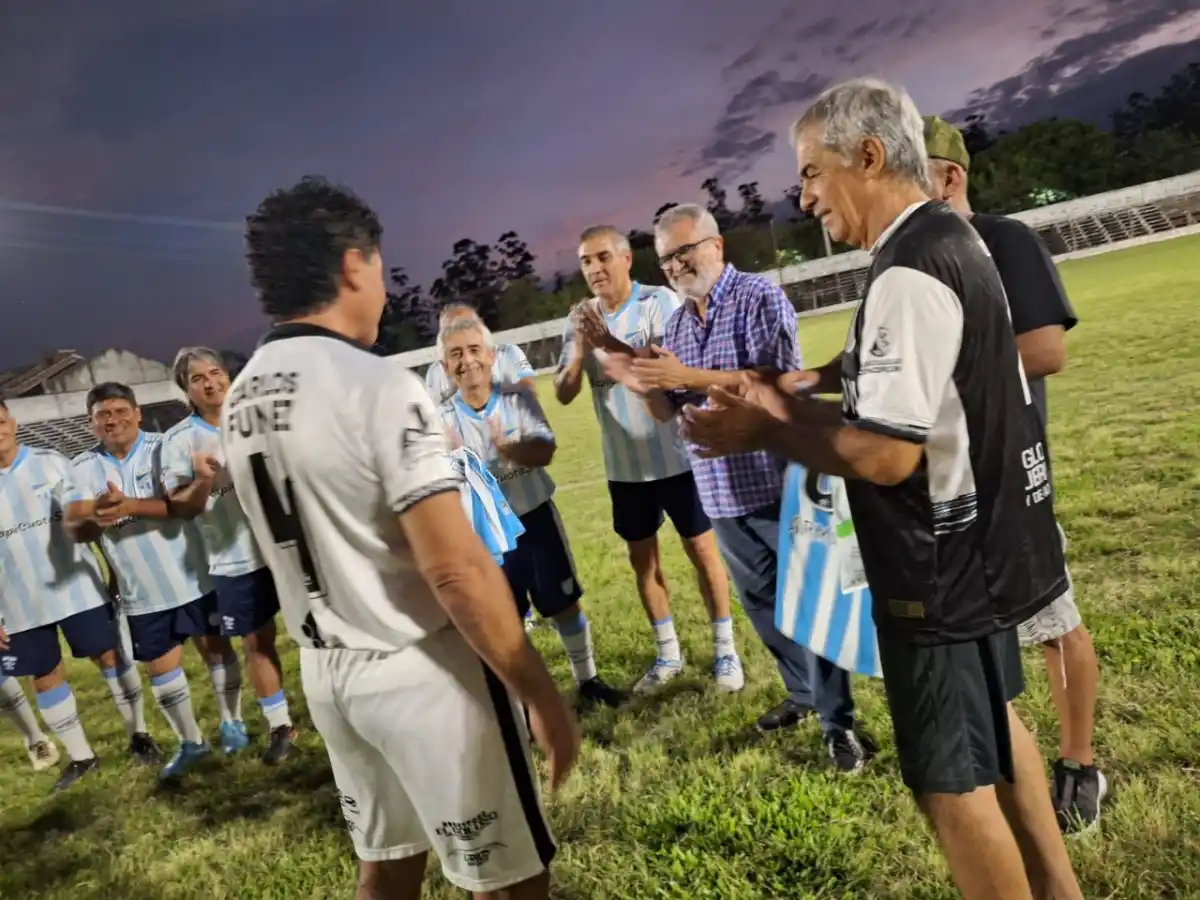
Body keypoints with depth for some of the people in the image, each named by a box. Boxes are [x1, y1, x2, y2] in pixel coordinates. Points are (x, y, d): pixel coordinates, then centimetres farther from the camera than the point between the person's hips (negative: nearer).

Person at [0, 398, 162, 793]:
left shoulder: (52, 463, -5)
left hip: (76, 586, -1)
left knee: (110, 655, 6)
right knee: (46, 677, 10)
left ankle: (138, 735, 23)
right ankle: (80, 756, 25)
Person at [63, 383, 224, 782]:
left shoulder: (164, 448, -10)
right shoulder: (82, 468, -1)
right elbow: (73, 528, -12)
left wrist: (132, 506, -39)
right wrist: (95, 517, -36)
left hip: (194, 579, -3)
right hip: (142, 594, 3)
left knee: (216, 650, 10)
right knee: (160, 668, 12)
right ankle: (190, 742, 31)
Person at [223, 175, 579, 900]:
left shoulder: (240, 401, 5)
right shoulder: (379, 385, -20)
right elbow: (457, 571, -24)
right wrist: (544, 697, -16)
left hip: (326, 673, 8)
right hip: (421, 672, -8)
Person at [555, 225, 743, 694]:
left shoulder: (660, 301, -10)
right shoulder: (580, 318, 3)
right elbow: (563, 394, -1)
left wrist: (611, 344, -34)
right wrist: (580, 349, -20)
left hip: (675, 455, -4)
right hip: (623, 464, 5)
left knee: (702, 549, 7)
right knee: (642, 557, 13)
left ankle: (724, 650, 22)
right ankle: (668, 654, 29)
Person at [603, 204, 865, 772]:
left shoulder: (760, 298, -9)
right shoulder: (676, 322, 12)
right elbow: (671, 412, 14)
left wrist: (687, 376, -25)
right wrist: (641, 385, -8)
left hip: (776, 481, -7)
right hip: (722, 491, 7)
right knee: (760, 599, 17)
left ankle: (838, 721, 13)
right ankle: (803, 693, 35)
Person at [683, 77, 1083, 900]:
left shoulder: (908, 273, -24)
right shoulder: (951, 240, 7)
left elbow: (886, 453, -27)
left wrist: (764, 431, -15)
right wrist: (799, 404, 4)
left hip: (941, 566, -10)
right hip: (982, 543, 11)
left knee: (951, 777, 6)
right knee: (993, 725, 27)